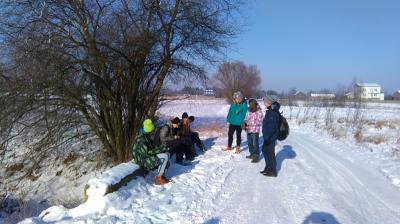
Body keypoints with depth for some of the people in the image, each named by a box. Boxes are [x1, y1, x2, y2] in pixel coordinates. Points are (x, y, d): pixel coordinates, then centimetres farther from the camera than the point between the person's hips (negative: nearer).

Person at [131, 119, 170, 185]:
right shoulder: (141, 138, -24)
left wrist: (160, 148, 0)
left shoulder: (146, 135, 7)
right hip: (143, 160, -10)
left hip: (148, 156, 10)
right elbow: (146, 152, -28)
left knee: (167, 153, 3)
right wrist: (159, 149, -22)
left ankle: (162, 175, 7)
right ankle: (158, 178, -8)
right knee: (165, 157, -20)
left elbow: (152, 147, 17)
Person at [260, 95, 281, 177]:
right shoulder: (271, 111, 10)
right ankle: (268, 168, 33)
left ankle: (272, 171, 12)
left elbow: (272, 126, -26)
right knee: (265, 150, 20)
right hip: (268, 136, 10)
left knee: (270, 153, 0)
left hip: (271, 137, -10)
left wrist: (267, 137, -25)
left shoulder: (273, 112, -22)